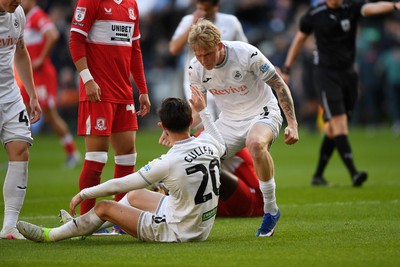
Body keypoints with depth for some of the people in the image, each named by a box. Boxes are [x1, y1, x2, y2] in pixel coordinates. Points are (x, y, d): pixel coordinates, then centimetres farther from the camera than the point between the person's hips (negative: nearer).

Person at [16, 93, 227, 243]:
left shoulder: (168, 163, -27)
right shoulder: (208, 144, -10)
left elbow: (120, 185, -16)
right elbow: (221, 146, 20)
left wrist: (83, 194, -3)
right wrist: (203, 111, 29)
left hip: (178, 232, -8)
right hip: (202, 227, 8)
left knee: (104, 208, 5)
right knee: (134, 195, 27)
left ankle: (51, 235, 22)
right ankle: (82, 226, 44)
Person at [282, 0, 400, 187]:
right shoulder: (314, 15, -2)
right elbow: (299, 40, 11)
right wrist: (286, 69, 13)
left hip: (348, 73, 3)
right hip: (326, 75, -3)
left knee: (332, 129, 8)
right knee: (339, 124, -15)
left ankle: (318, 175, 21)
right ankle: (353, 173, -22)